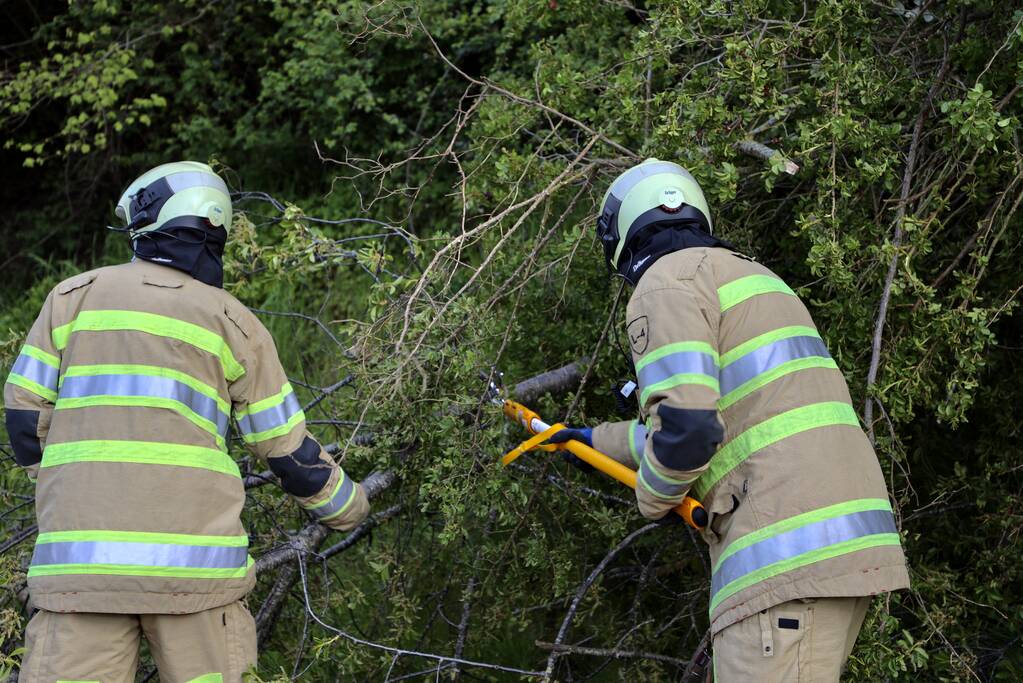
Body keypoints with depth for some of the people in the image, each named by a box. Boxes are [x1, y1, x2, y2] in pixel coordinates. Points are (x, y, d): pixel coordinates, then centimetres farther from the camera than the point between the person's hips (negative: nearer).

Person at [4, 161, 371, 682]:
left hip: (78, 560, 1)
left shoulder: (73, 297, 10)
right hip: (194, 560, 0)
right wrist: (347, 506, 29)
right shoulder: (234, 324, 9)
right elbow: (288, 450, 12)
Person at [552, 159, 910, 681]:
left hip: (789, 555, -10)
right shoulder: (746, 275, 27)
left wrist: (652, 497, 5)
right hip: (846, 541, 10)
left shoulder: (665, 281, -2)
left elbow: (686, 428, -17)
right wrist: (599, 440, 49)